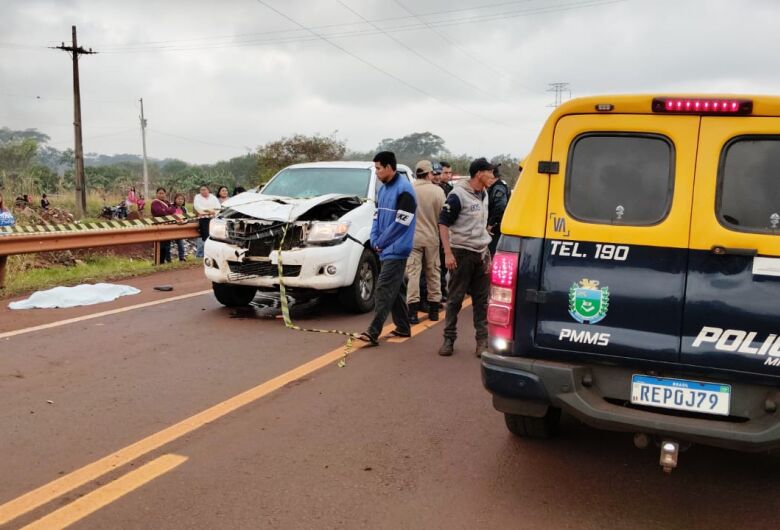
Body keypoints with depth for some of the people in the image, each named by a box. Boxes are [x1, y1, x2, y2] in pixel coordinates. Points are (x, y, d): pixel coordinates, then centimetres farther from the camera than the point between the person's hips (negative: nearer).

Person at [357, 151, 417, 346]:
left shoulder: (404, 190, -14)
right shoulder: (383, 188, 14)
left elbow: (401, 223, -18)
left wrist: (381, 242, -11)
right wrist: (375, 241, 3)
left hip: (396, 250, -9)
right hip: (385, 249, 9)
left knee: (384, 289, -12)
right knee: (396, 289, 15)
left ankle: (373, 333, -13)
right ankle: (403, 327, 25)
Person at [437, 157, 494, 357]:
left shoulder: (484, 195, 11)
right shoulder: (458, 195, -12)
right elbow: (443, 223, -13)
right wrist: (448, 253, -20)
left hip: (481, 253, 7)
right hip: (462, 253, -6)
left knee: (482, 299, 6)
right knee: (455, 298, 2)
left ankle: (482, 340, 12)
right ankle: (449, 339, 12)